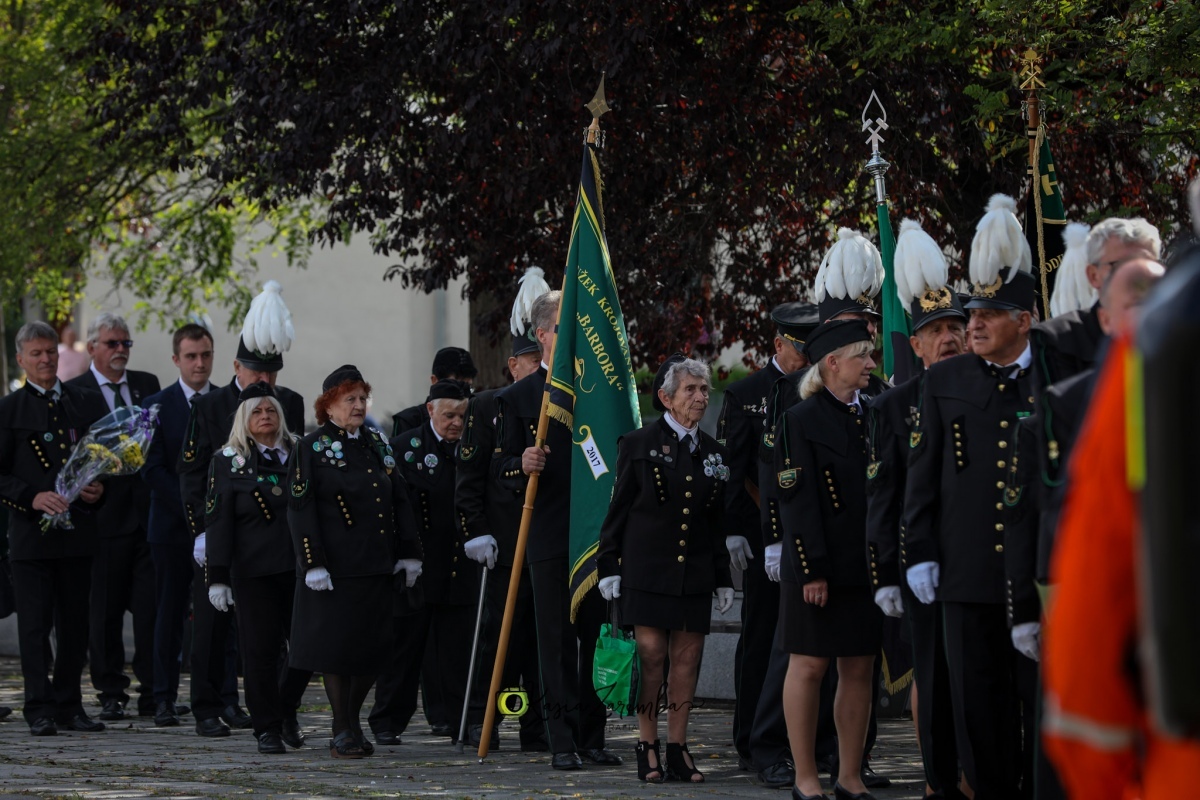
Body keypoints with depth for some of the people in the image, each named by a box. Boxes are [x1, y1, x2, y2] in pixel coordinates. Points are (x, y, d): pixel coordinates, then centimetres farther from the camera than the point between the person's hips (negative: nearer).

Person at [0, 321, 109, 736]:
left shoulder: (88, 402, 11)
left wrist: (100, 487, -2)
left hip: (78, 530, 3)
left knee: (75, 624, 7)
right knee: (34, 623, -4)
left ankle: (69, 705, 14)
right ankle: (40, 709, -2)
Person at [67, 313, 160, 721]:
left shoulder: (147, 384, 13)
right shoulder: (74, 393, 0)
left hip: (149, 513, 3)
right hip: (104, 514, -3)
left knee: (153, 606, 1)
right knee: (105, 611, 3)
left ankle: (152, 693, 7)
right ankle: (111, 695, 11)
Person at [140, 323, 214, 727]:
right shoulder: (158, 405, 3)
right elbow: (153, 469, -3)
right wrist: (191, 508, -12)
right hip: (173, 525, -1)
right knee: (170, 614, 1)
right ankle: (165, 698, 5)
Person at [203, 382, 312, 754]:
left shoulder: (300, 454, 11)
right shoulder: (228, 461, 3)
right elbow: (218, 522, -1)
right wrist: (217, 577, -8)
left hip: (299, 566, 2)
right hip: (253, 569, -2)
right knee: (260, 649, -1)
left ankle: (287, 706, 23)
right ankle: (267, 727, 9)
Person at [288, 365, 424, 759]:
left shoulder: (377, 444, 14)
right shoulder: (311, 448, -2)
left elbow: (399, 501, 16)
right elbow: (301, 510, -7)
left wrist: (409, 553, 9)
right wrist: (313, 564, -14)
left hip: (376, 564, 5)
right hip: (336, 567, -5)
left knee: (374, 645, 5)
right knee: (337, 644, -2)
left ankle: (352, 719, 20)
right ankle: (343, 730, 7)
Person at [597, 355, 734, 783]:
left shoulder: (714, 453, 13)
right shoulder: (639, 444, 1)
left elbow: (718, 523, 16)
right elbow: (618, 510, 0)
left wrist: (723, 579, 14)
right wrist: (608, 567, -5)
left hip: (694, 572, 4)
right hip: (646, 569, -4)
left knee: (688, 657, 1)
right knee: (651, 655, -8)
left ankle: (677, 748, 8)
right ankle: (647, 747, 1)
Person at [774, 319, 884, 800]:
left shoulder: (871, 417, 13)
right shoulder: (801, 421, -5)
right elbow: (798, 502, -10)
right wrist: (812, 571, -16)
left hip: (867, 568, 6)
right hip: (818, 567, -6)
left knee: (860, 670, 6)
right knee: (809, 667, -1)